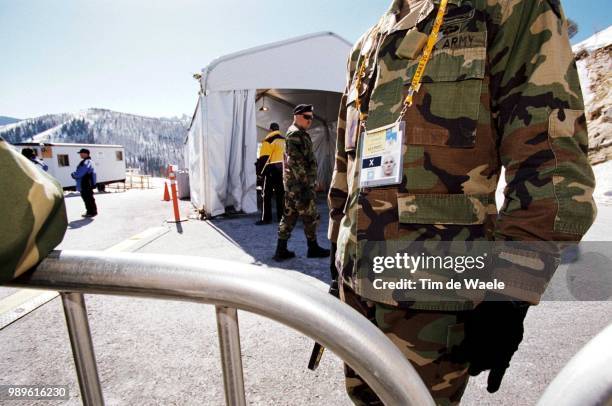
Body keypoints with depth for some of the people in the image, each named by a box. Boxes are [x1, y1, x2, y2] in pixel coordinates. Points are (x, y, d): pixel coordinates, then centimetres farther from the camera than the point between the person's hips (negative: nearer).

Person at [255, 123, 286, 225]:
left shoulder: (269, 140, -9)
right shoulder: (285, 140, 14)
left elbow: (264, 158, -14)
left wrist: (260, 171, -8)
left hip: (272, 169, -6)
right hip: (282, 169, 7)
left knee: (267, 195, -1)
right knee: (281, 194, 12)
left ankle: (266, 218, -1)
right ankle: (281, 216, 16)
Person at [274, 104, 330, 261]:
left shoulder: (298, 133, 22)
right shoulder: (295, 134, -11)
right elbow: (296, 161, -20)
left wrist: (310, 180, 22)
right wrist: (306, 181, -20)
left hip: (292, 183, 10)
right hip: (300, 183, -10)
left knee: (289, 215, 9)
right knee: (310, 215, 1)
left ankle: (281, 250, 13)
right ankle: (313, 248, 13)